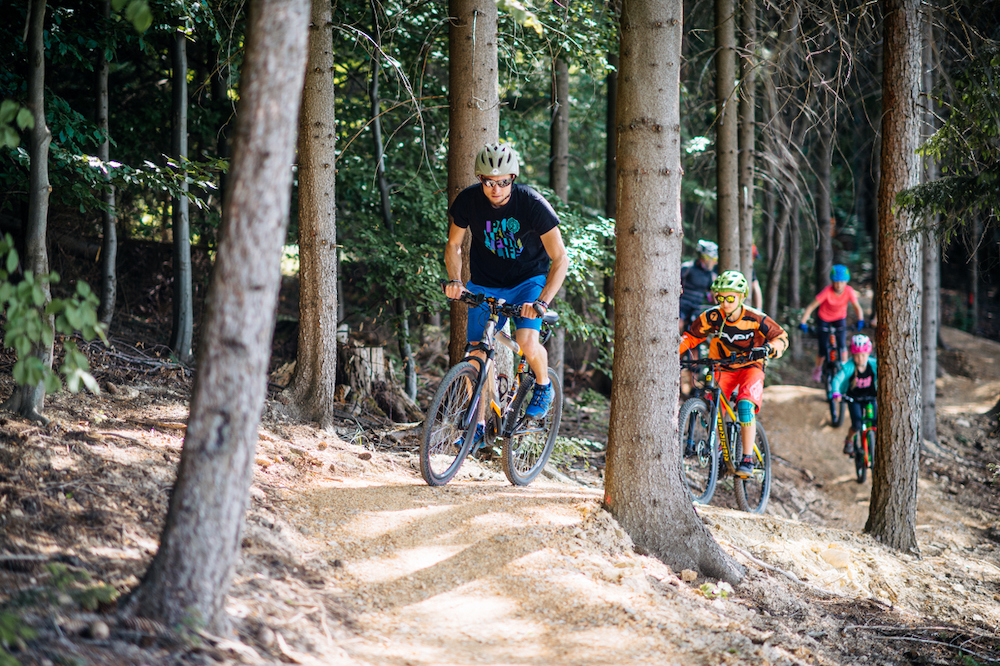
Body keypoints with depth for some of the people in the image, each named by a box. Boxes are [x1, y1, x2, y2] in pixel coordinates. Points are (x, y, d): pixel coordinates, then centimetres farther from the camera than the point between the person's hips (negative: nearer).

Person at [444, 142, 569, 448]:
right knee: (476, 357, -3)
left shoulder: (533, 204, -25)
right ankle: (477, 426, 13)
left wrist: (542, 302, -33)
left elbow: (560, 259, -21)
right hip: (485, 285, 3)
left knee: (527, 342, -26)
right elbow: (453, 244, 1)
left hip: (529, 281, -3)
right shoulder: (468, 201, -16)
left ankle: (543, 386, 6)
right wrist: (455, 279, -18)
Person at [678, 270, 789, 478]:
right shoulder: (712, 317, -14)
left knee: (745, 404, -28)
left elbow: (782, 338, -11)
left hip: (750, 367, -3)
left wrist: (768, 349, -33)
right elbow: (690, 337, -2)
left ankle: (747, 460, -27)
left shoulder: (755, 319, -19)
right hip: (723, 368, 3)